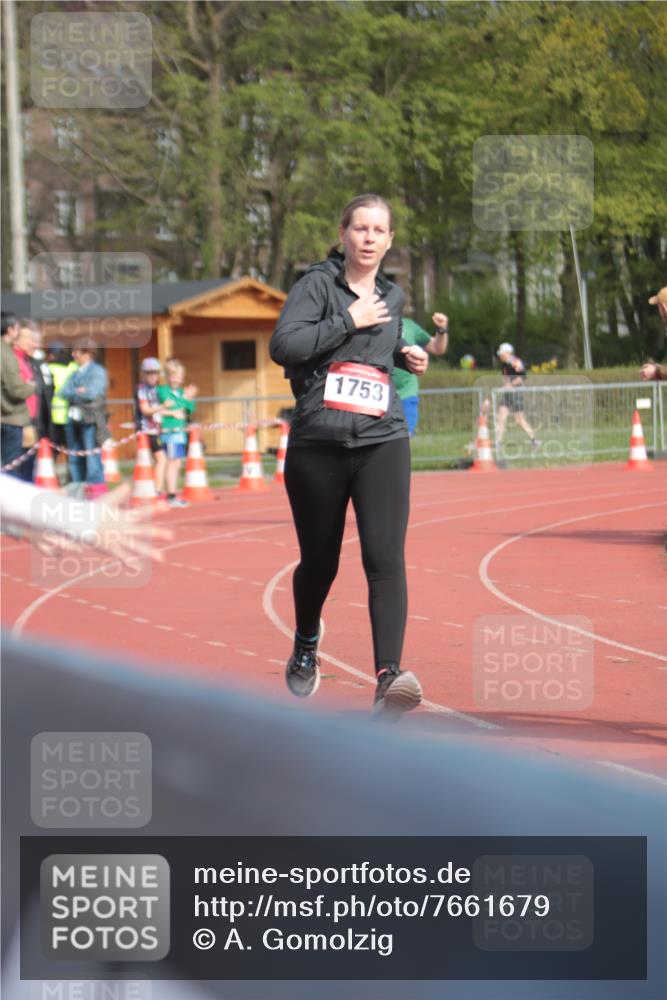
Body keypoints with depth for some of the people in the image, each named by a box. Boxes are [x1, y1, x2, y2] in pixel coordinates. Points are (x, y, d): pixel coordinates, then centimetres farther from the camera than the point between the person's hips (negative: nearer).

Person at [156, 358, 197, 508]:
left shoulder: (181, 391, 13)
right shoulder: (163, 390, -8)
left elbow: (190, 410, 11)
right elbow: (173, 406, -19)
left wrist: (189, 399, -4)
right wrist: (185, 398, -10)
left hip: (180, 432, 8)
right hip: (169, 431, -8)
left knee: (177, 464, 10)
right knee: (172, 463, -9)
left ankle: (172, 496, 16)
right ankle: (171, 496, -8)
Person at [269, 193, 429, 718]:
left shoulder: (393, 296, 15)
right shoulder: (318, 284, -2)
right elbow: (283, 345, -17)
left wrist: (405, 354, 14)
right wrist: (350, 322, -14)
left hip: (382, 440, 3)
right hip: (317, 442, -2)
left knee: (385, 557, -16)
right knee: (320, 561, 10)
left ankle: (389, 676, -24)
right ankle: (306, 648, 41)